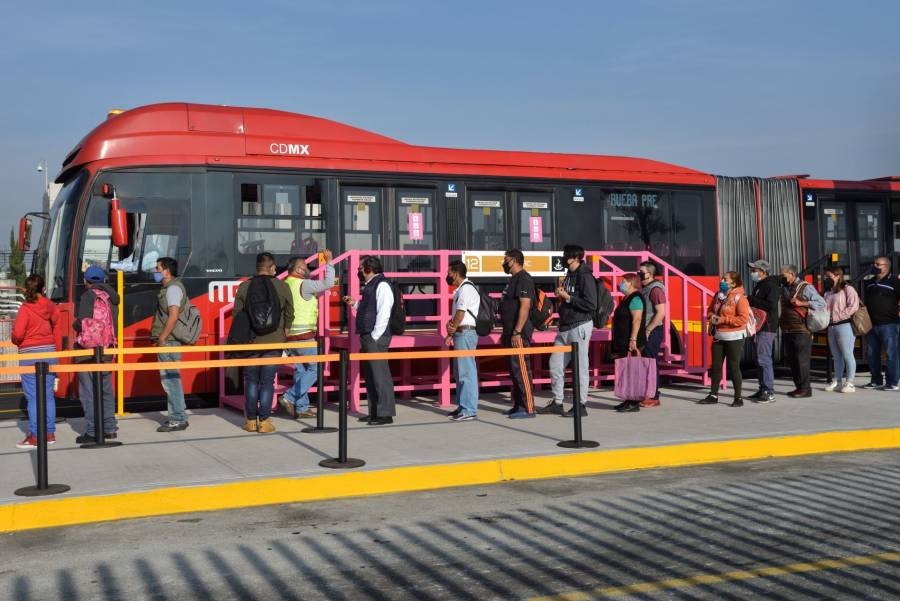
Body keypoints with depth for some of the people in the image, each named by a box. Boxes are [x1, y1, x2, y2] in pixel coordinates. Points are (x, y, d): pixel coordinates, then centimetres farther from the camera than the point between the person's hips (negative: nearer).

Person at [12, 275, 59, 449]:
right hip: (50, 351, 5)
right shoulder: (50, 306, 1)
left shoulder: (25, 308, -13)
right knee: (48, 394, 11)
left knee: (33, 397, -1)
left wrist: (15, 341, 4)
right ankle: (50, 433, 15)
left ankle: (35, 436, 0)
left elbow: (17, 334, -16)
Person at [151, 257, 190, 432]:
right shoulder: (171, 287, 19)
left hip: (168, 341, -11)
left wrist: (162, 338, -21)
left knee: (170, 378, -8)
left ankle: (178, 419, -5)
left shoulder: (173, 288, -13)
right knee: (171, 379, 14)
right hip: (169, 341, 11)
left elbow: (173, 315, -23)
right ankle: (178, 417, 19)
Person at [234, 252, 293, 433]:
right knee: (267, 381, 4)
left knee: (251, 380, 11)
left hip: (250, 341, 1)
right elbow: (289, 314, 2)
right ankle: (264, 421, 4)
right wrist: (283, 331, 18)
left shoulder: (244, 287, -3)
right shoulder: (282, 287, -4)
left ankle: (251, 421, 14)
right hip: (274, 341, -1)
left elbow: (237, 314, 0)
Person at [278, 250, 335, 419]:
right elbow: (328, 283, -14)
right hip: (304, 335, -8)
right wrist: (329, 262, -4)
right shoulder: (303, 285, -12)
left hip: (289, 335, 9)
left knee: (300, 371, 13)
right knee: (314, 369, 0)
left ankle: (301, 407, 13)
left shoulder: (285, 285, 12)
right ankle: (290, 398, -8)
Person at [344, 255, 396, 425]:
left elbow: (383, 314, -18)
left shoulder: (382, 286, -12)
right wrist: (355, 304, 15)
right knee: (370, 375, 13)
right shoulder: (369, 286, 17)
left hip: (376, 338, -10)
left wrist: (375, 336, -18)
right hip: (367, 337, 10)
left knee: (380, 375, -7)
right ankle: (374, 413, 20)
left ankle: (385, 414, -3)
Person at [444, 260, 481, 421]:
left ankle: (469, 410, -10)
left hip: (465, 333, -11)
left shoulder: (466, 288, -12)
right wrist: (452, 330, 3)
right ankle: (462, 406, 21)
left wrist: (452, 329, -2)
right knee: (461, 371, 14)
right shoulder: (460, 290, 19)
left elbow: (461, 312, -15)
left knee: (467, 371, -10)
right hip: (461, 334, 11)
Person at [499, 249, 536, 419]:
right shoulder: (513, 279, 20)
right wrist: (505, 333, 24)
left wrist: (517, 332, -25)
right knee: (514, 370, 13)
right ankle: (518, 405, 20)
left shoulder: (523, 279, -13)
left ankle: (528, 408, -6)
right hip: (511, 332, 11)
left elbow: (525, 306, -22)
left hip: (519, 334, -11)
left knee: (521, 369, -9)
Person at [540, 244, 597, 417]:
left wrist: (568, 298, -17)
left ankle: (581, 405, 6)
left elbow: (591, 305, -20)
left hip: (579, 327, -10)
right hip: (565, 327, 10)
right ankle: (557, 403, 19)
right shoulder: (569, 275, 15)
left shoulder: (585, 277, -13)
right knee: (555, 363, 10)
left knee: (580, 367, -2)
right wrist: (561, 296, 8)